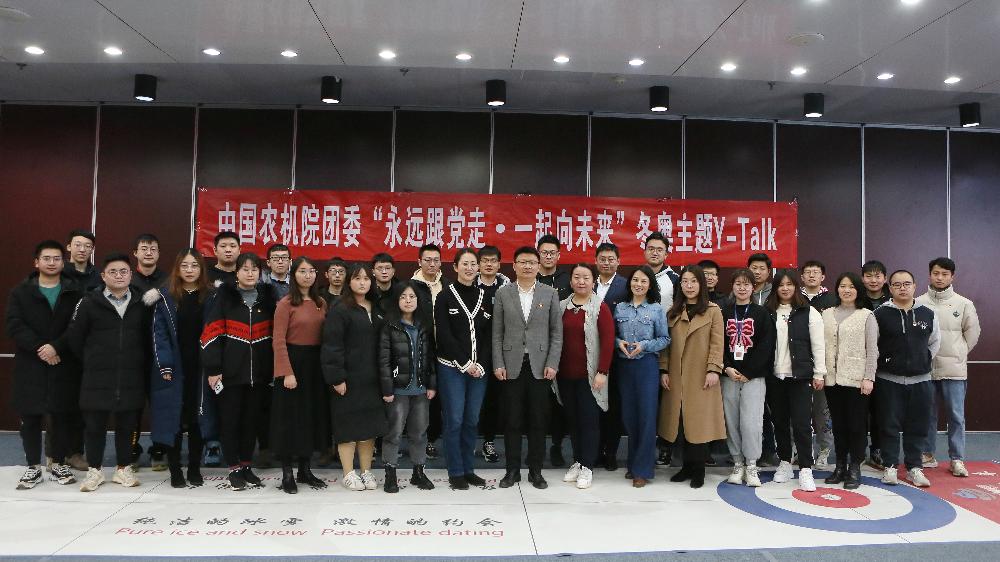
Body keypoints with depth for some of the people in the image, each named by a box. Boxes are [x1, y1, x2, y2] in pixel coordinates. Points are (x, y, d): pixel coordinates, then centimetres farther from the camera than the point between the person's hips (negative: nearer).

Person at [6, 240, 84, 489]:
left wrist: (56, 347, -17)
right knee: (30, 418, 6)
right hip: (30, 365, 1)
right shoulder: (21, 292, 7)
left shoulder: (75, 292, 3)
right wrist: (39, 348, -16)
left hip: (64, 366, -1)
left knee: (63, 416, 5)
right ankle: (33, 467, 19)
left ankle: (59, 464, 19)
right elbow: (14, 326, -4)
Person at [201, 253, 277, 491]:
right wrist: (213, 369, -10)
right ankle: (234, 469, 16)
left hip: (259, 371, 3)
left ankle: (247, 465, 23)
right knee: (230, 419, 4)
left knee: (252, 419, 10)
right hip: (231, 371, -3)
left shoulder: (267, 296, 8)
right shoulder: (224, 295, -1)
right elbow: (212, 332, -5)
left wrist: (273, 368, 8)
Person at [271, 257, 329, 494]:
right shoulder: (286, 303, -7)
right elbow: (279, 341, -12)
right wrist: (286, 373, -18)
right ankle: (287, 474, 13)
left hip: (315, 363, 6)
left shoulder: (321, 303, 9)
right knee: (290, 418, 2)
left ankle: (305, 469, 23)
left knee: (312, 415, 11)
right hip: (292, 362, -5)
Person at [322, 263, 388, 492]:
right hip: (349, 379, -6)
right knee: (348, 425, 1)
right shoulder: (340, 310, -8)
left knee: (369, 424, 10)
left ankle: (366, 471, 22)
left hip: (371, 379, 6)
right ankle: (348, 474, 14)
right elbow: (331, 346, -13)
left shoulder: (375, 309, 13)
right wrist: (337, 377, -16)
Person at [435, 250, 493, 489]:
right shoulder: (445, 296, -2)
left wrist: (481, 364, -7)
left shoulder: (484, 297, 9)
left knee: (472, 421, 9)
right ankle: (455, 473, 12)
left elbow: (488, 335, 6)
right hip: (452, 368, -3)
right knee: (454, 420, 0)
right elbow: (444, 335, -8)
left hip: (479, 368, 3)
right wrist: (465, 364, -12)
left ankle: (468, 469, 21)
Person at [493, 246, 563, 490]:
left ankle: (536, 471, 18)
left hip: (540, 366, 0)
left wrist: (552, 364, -5)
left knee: (538, 421, 6)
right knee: (512, 421, 5)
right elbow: (497, 333, 3)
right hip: (511, 366, 0)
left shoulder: (550, 293, 4)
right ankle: (513, 470, 17)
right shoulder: (503, 293, 4)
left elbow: (557, 332, 3)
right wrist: (498, 364, -4)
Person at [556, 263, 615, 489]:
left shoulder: (600, 307, -6)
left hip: (589, 375, -4)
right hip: (566, 374, 4)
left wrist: (602, 372, -14)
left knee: (589, 419, 1)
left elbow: (608, 341, -10)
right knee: (572, 419, 12)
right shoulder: (562, 306, 6)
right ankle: (577, 461, 25)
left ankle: (587, 467, 13)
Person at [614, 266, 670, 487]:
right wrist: (619, 343, -9)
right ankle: (633, 462, 24)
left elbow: (665, 339, 1)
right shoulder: (620, 308, 7)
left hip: (646, 365, -3)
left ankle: (642, 469, 7)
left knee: (646, 415, -3)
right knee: (628, 415, 8)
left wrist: (644, 345, -13)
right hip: (624, 365, 3)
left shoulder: (657, 309, 0)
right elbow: (612, 335, 11)